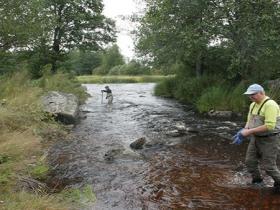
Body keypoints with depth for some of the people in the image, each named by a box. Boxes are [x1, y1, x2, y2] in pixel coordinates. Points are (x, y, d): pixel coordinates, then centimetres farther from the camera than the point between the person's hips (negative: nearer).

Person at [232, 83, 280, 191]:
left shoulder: (270, 104, -23)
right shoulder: (253, 105, 5)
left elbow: (269, 126, -30)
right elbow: (249, 121, 11)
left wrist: (249, 131, -26)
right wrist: (243, 131, -10)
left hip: (269, 140, -8)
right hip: (256, 138, 8)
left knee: (269, 166, 1)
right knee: (249, 161, 11)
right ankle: (257, 182, 33)